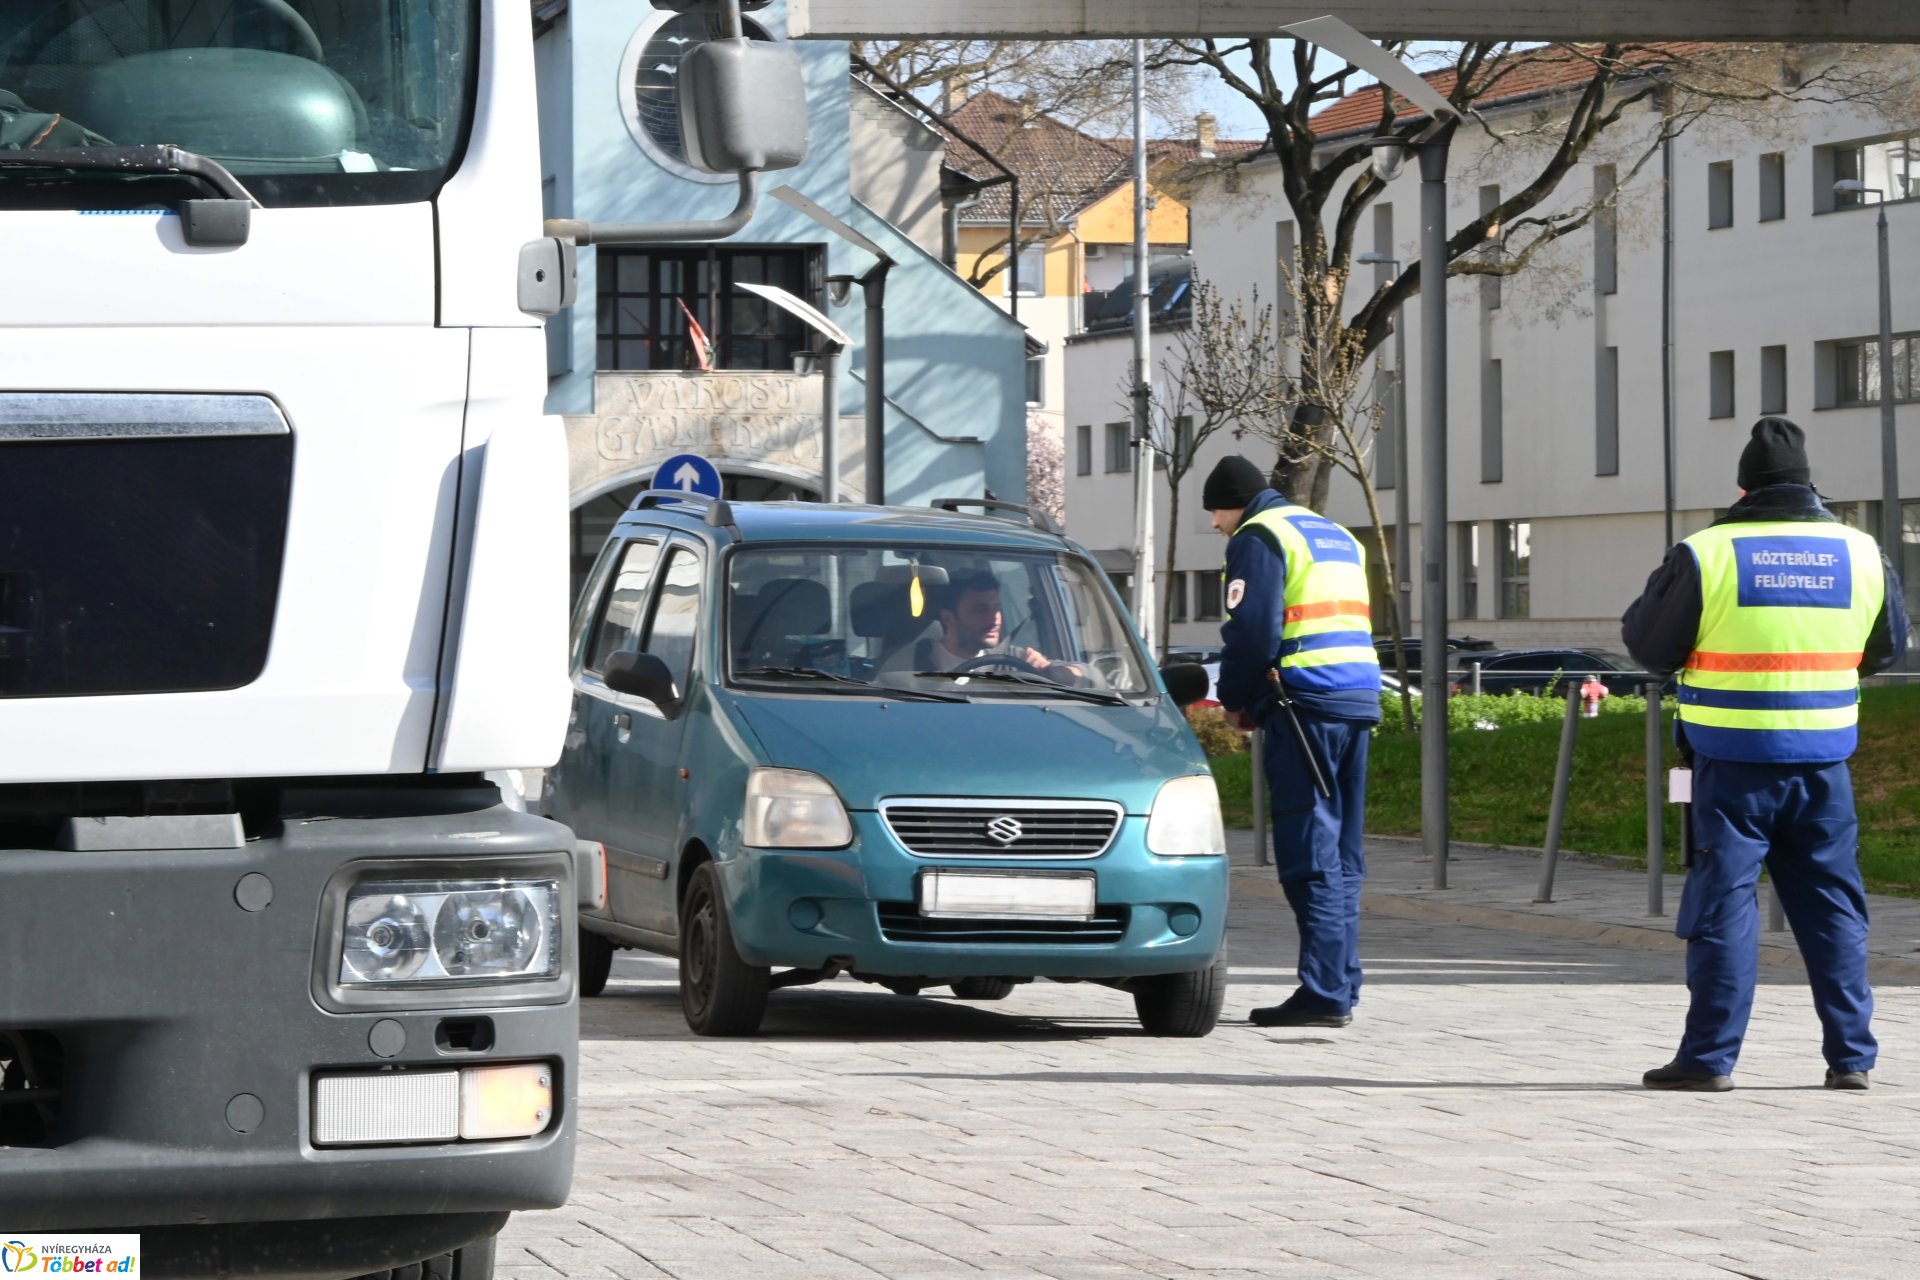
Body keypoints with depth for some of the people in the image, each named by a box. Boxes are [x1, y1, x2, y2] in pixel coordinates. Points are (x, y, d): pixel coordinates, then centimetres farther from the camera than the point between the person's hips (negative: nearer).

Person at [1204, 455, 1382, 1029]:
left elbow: (1252, 632, -13)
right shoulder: (1338, 537, 24)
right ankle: (1341, 989, 13)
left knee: (1310, 856, -8)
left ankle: (1324, 993, -12)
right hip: (1360, 697, 8)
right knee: (1341, 855, 12)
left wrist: (1235, 700, 4)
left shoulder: (1258, 539, -4)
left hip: (1306, 702, -8)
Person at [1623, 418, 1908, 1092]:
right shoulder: (1862, 555, 2)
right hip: (1823, 759, 3)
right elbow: (1889, 646, 15)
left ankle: (1710, 1056, 0)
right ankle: (1851, 1055, 12)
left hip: (1733, 761, -3)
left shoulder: (1705, 555, -9)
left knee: (1723, 902, 2)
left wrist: (1657, 592, 17)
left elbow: (1648, 644, -2)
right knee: (1833, 906, 11)